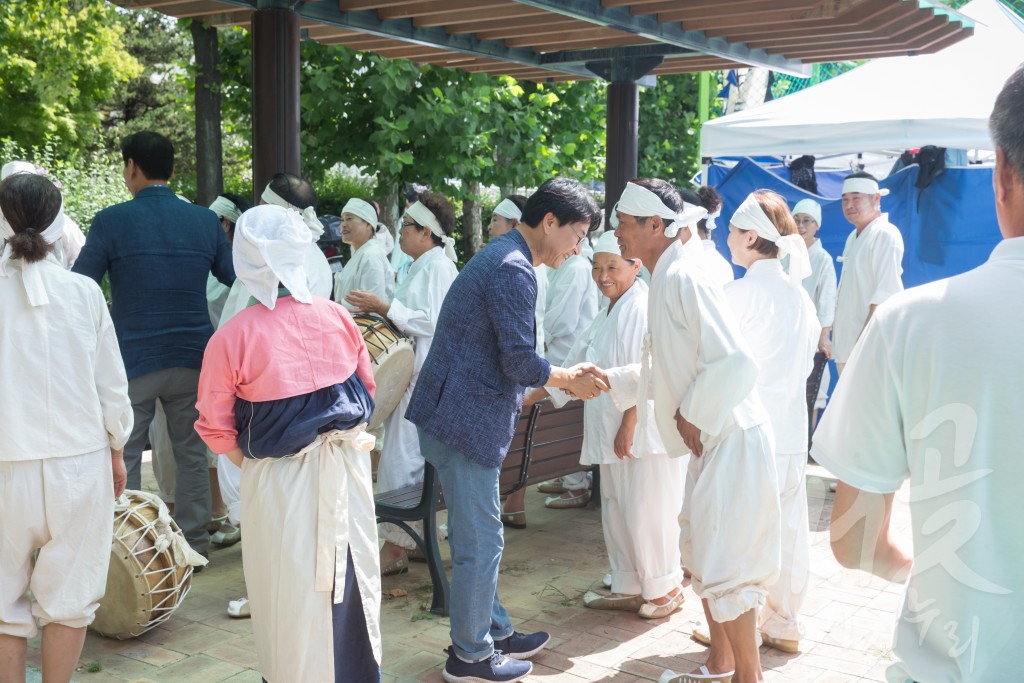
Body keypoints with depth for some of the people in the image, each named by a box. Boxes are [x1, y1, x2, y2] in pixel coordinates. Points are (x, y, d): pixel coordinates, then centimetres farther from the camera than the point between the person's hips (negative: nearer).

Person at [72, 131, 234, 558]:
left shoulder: (111, 221, -9)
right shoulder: (205, 221, 0)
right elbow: (234, 278, 11)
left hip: (133, 359, -3)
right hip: (192, 358, 3)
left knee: (123, 457, 8)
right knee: (191, 454, 13)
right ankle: (193, 543, 20)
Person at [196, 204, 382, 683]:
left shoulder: (232, 337, -14)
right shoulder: (336, 316, -4)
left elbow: (215, 427, -9)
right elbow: (367, 387, 7)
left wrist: (250, 462, 7)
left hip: (279, 480, -4)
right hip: (347, 467, 4)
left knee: (291, 592, 11)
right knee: (354, 577, 17)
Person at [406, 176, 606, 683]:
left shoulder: (500, 257, 17)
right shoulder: (513, 269, -17)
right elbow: (520, 362, -20)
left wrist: (561, 376, 15)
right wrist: (570, 380, -3)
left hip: (454, 414, 11)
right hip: (467, 420, -11)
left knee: (474, 535, 19)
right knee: (480, 540, 1)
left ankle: (494, 631, 32)